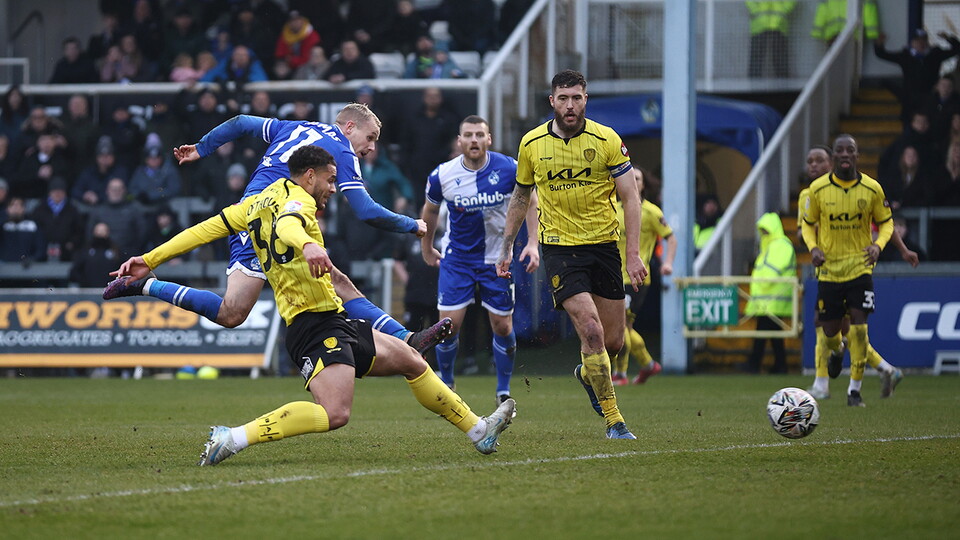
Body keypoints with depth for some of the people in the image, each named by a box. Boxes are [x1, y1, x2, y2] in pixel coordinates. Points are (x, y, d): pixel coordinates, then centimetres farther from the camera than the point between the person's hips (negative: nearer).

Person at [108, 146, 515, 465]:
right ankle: (234, 438, -29)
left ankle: (478, 431, 27)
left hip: (334, 325, 11)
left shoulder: (260, 201, 19)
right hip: (316, 323, -11)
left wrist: (151, 260, 18)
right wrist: (307, 245, -53)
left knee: (413, 363, 19)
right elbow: (286, 225, -32)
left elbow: (205, 229, 15)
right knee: (334, 414, -29)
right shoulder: (296, 199, -7)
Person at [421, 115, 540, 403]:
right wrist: (426, 248, 18)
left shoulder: (508, 169, -14)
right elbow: (430, 211, 8)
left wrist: (532, 242, -6)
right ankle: (445, 384, 17)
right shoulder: (441, 176, -12)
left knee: (502, 326, 2)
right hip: (457, 258, 0)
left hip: (497, 258, 0)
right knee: (449, 324, -7)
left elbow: (530, 201, 3)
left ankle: (504, 391, 21)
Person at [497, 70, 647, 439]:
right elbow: (521, 196, 14)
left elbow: (630, 198, -5)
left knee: (613, 342, 6)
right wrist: (507, 247, 13)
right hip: (559, 246, -1)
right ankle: (613, 419, -8)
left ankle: (587, 374, 42)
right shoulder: (532, 144, -1)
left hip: (604, 244, 1)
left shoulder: (607, 140, -6)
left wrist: (634, 253, -13)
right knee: (591, 331, -17)